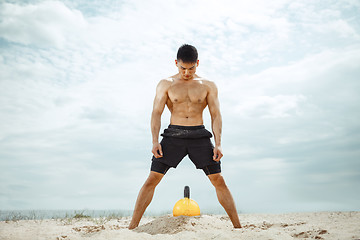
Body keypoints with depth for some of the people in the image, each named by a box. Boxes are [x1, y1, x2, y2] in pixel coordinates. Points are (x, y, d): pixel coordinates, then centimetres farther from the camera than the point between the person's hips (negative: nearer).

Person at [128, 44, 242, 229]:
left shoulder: (208, 86, 10)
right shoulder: (166, 84, 8)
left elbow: (216, 115, 7)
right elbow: (156, 112, 3)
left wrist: (218, 144, -5)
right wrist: (155, 141, -10)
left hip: (199, 135, 1)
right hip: (173, 135, 0)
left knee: (218, 180, -4)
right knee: (152, 179, -7)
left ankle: (238, 226, 6)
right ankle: (132, 226, 0)